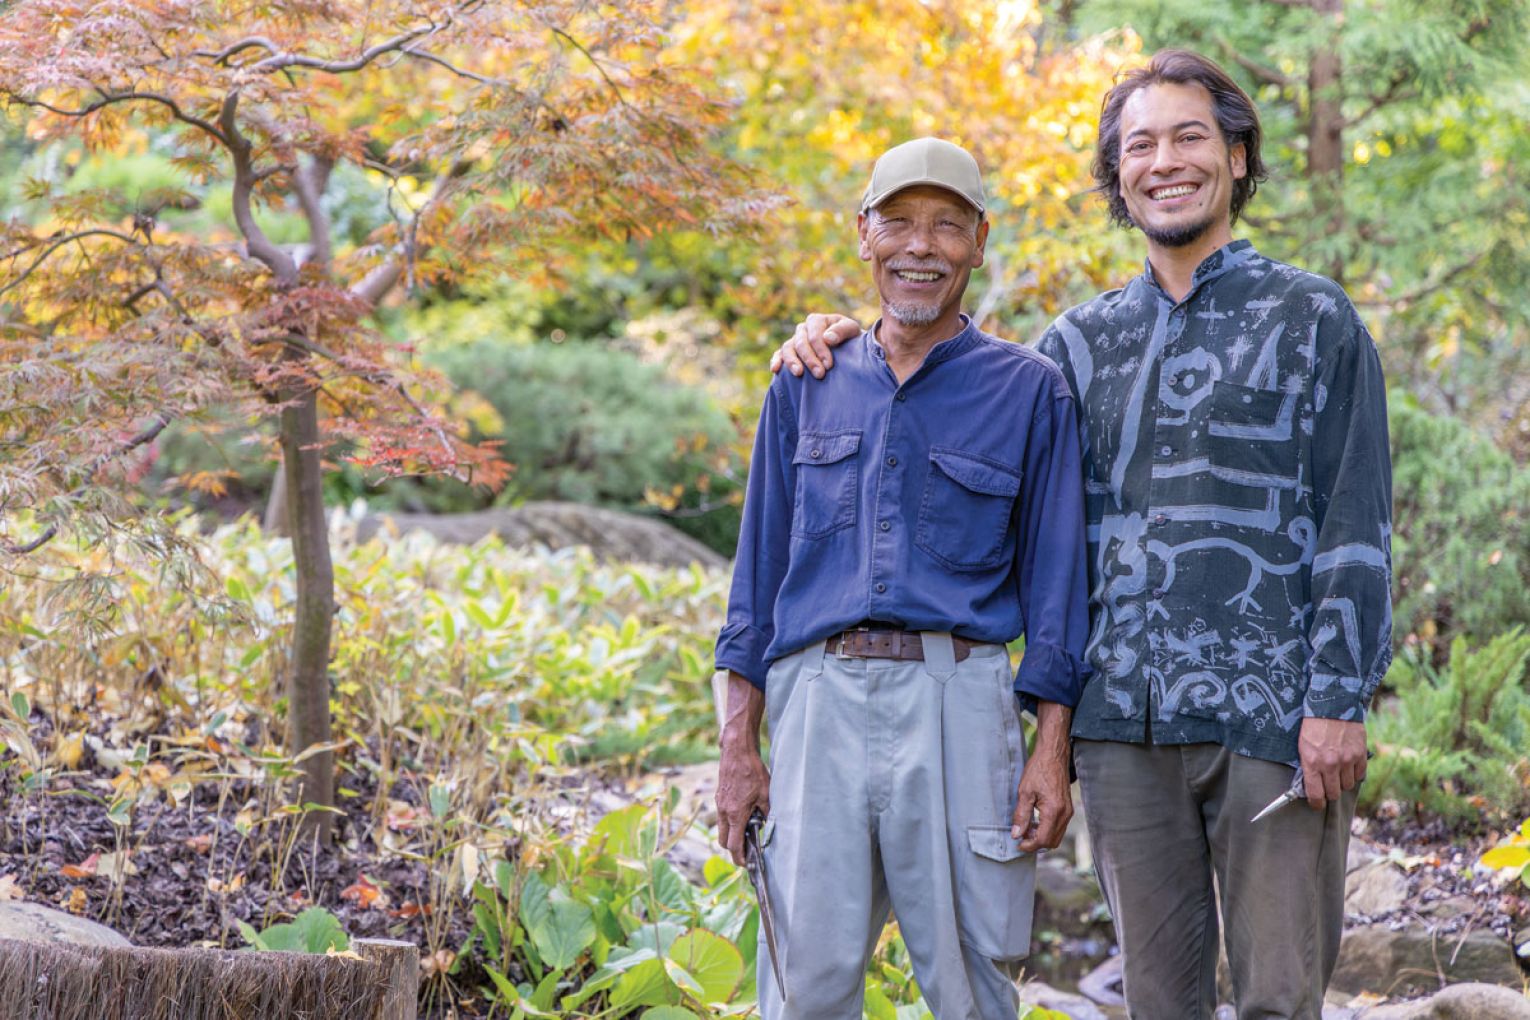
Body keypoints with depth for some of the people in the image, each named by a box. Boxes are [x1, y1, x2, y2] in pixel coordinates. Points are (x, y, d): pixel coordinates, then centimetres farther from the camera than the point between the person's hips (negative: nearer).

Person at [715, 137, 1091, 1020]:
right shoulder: (807, 385, 14)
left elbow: (1054, 580, 6)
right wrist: (739, 745, 9)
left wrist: (1053, 749, -3)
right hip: (817, 702, 2)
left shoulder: (1031, 391, 8)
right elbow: (761, 570, 15)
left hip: (959, 706, -1)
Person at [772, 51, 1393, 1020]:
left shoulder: (1313, 318, 5)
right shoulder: (1087, 339, 15)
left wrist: (1339, 697, -9)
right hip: (1126, 720, 4)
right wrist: (844, 341, 10)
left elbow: (1356, 526, 0)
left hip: (1271, 718, -3)